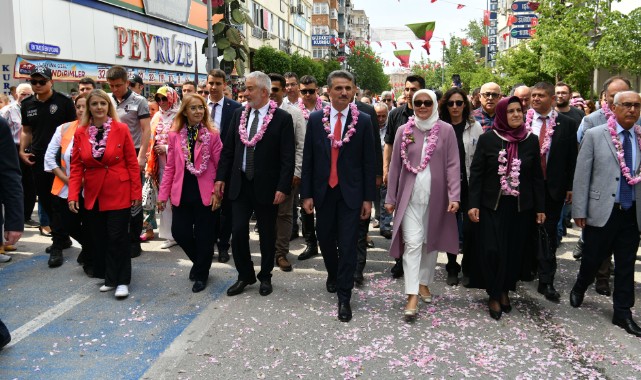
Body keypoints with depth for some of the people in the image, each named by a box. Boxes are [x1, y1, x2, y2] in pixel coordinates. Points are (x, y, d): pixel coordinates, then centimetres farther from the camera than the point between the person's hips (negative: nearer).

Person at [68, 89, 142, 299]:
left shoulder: (121, 129, -5)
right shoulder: (80, 133, 3)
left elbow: (132, 163, -4)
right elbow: (76, 166, 4)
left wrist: (136, 192, -6)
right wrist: (73, 194, -4)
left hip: (119, 193, -3)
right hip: (93, 194, 4)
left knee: (118, 237, -2)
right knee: (99, 238, 10)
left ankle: (121, 281, 9)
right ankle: (109, 276, 24)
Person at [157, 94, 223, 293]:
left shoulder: (213, 135, -3)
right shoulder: (174, 135, 5)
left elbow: (220, 165, -3)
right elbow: (170, 167, 7)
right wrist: (163, 194, 2)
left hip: (205, 193, -2)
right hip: (182, 193, 3)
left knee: (204, 235, 5)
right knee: (179, 232, 4)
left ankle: (201, 274, 24)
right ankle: (200, 262, 32)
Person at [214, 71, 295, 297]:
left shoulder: (282, 118, -8)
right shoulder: (239, 114, 6)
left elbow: (288, 157, -11)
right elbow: (228, 149, 10)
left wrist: (283, 188, -16)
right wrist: (221, 177, 5)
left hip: (266, 186, -3)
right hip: (240, 184, 4)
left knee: (267, 234, 9)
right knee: (238, 231, 2)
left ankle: (265, 277, 27)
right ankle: (245, 276, 21)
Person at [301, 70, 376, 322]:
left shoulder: (363, 121, -3)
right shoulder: (315, 119, 2)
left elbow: (369, 162, -2)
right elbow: (308, 159, 3)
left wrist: (368, 198, -4)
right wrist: (306, 194, -1)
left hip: (351, 192, -2)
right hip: (323, 191, 2)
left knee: (348, 245, -1)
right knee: (325, 239, 16)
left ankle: (344, 298, 9)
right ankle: (333, 275, 44)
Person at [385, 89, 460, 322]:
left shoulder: (446, 130, 0)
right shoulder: (404, 131, 3)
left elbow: (453, 165, -3)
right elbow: (395, 166, 5)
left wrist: (454, 196, -11)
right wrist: (390, 198, 4)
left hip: (436, 196, 1)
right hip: (410, 196, 0)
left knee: (431, 241, 12)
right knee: (413, 243, -7)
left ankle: (424, 282, 31)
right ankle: (412, 295, -7)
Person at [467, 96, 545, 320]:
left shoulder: (531, 141, 3)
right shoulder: (487, 139, -4)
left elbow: (537, 176, 6)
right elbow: (476, 173, -3)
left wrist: (540, 207, 6)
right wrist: (473, 204, -9)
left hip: (520, 206, 2)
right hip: (492, 205, -2)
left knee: (514, 251, 8)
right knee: (492, 250, -4)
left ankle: (505, 291, 27)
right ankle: (494, 296, 13)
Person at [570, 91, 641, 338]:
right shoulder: (595, 136, -4)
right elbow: (582, 175, -5)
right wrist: (579, 211, -7)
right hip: (602, 212, -3)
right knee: (593, 258, 10)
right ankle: (579, 289, 39)